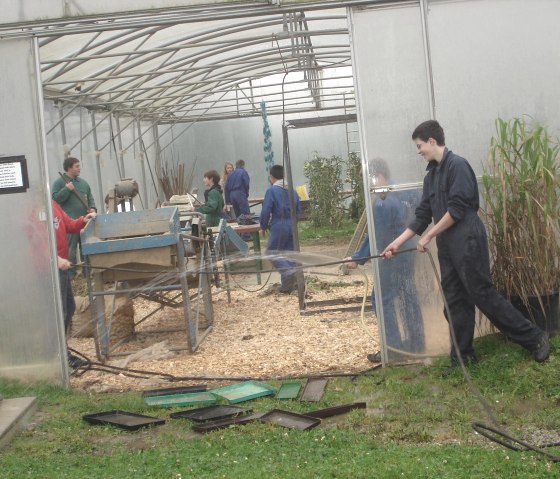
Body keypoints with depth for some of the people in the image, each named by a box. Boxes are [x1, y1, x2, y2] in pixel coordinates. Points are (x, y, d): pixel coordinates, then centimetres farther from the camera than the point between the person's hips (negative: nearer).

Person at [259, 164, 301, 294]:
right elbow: (298, 211, 15)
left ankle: (289, 273, -19)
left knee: (272, 252, 4)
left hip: (278, 227, -6)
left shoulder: (271, 191, -9)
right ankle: (287, 285, 10)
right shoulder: (292, 191, 10)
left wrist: (263, 227, 2)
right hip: (292, 227, 6)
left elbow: (266, 211, -11)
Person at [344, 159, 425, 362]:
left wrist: (358, 259, -12)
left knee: (384, 300, -1)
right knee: (408, 300, 13)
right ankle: (414, 344, 21)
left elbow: (375, 235, -18)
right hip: (406, 255, 9)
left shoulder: (382, 203, -18)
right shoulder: (399, 197, 10)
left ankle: (393, 349, 1)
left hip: (391, 259, -9)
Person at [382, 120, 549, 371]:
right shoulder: (431, 175, 15)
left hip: (467, 243, -8)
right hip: (447, 247, 8)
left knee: (484, 295, -6)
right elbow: (422, 215, 17)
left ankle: (534, 337, 5)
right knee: (455, 302, 8)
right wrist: (397, 242, 14)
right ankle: (462, 356, 15)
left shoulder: (457, 165, -11)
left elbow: (457, 209, -17)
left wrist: (428, 236, -11)